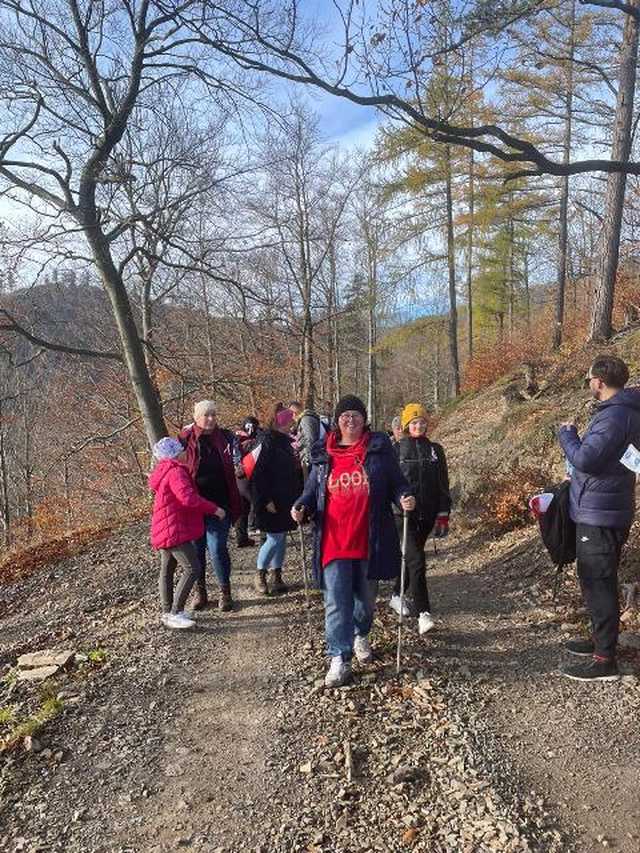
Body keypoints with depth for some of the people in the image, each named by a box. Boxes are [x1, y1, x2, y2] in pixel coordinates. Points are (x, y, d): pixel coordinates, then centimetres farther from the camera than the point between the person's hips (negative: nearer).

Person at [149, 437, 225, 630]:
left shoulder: (166, 471, 16)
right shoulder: (176, 472, -18)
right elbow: (188, 497, -31)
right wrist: (214, 508, -22)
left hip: (165, 531, 11)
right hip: (174, 530, -11)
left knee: (167, 571, 18)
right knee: (193, 569, -13)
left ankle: (168, 612, 29)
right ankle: (175, 613, -11)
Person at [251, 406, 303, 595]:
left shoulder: (287, 442, 12)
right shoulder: (267, 443, -12)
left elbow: (295, 470, 19)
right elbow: (258, 474, -17)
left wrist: (298, 495, 14)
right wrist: (266, 500, -19)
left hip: (286, 500, 8)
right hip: (271, 503, -7)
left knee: (281, 537, 11)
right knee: (274, 539, -5)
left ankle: (276, 576, 22)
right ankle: (260, 576, 13)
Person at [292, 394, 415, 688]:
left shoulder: (379, 448, 0)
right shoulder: (322, 454, 6)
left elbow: (396, 482, 4)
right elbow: (312, 490, 13)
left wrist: (404, 497, -17)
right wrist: (301, 507, -6)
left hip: (370, 540, 0)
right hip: (333, 541, 0)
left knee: (366, 596, 17)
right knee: (337, 601, -4)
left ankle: (361, 635, 45)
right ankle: (339, 659, 5)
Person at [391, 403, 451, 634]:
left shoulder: (435, 450, 7)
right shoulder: (396, 449, -1)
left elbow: (443, 485, 9)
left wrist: (443, 515, 5)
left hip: (427, 515, 4)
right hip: (404, 513, -4)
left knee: (411, 557, 17)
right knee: (416, 561, -13)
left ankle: (397, 596, 38)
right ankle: (423, 613, -12)